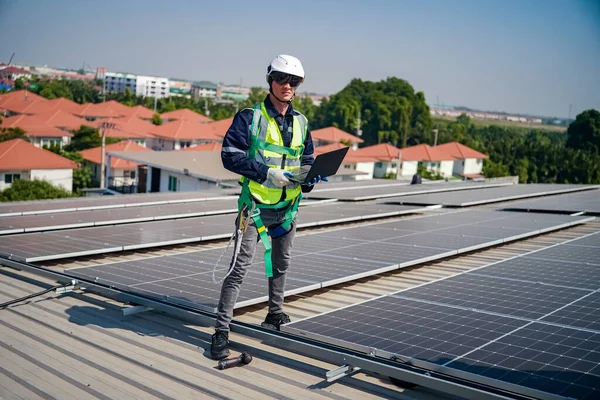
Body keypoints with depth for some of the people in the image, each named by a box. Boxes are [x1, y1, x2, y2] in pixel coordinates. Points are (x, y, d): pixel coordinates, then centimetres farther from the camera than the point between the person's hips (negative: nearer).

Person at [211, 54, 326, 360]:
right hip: (255, 205, -6)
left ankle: (275, 315, 38)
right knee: (240, 267, -8)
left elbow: (307, 160, 17)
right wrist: (266, 172, -21)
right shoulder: (250, 117, -7)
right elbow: (230, 155, -13)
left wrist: (310, 177, -6)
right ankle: (221, 331, -2)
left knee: (281, 263, 19)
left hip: (288, 206, 6)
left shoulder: (301, 123, 10)